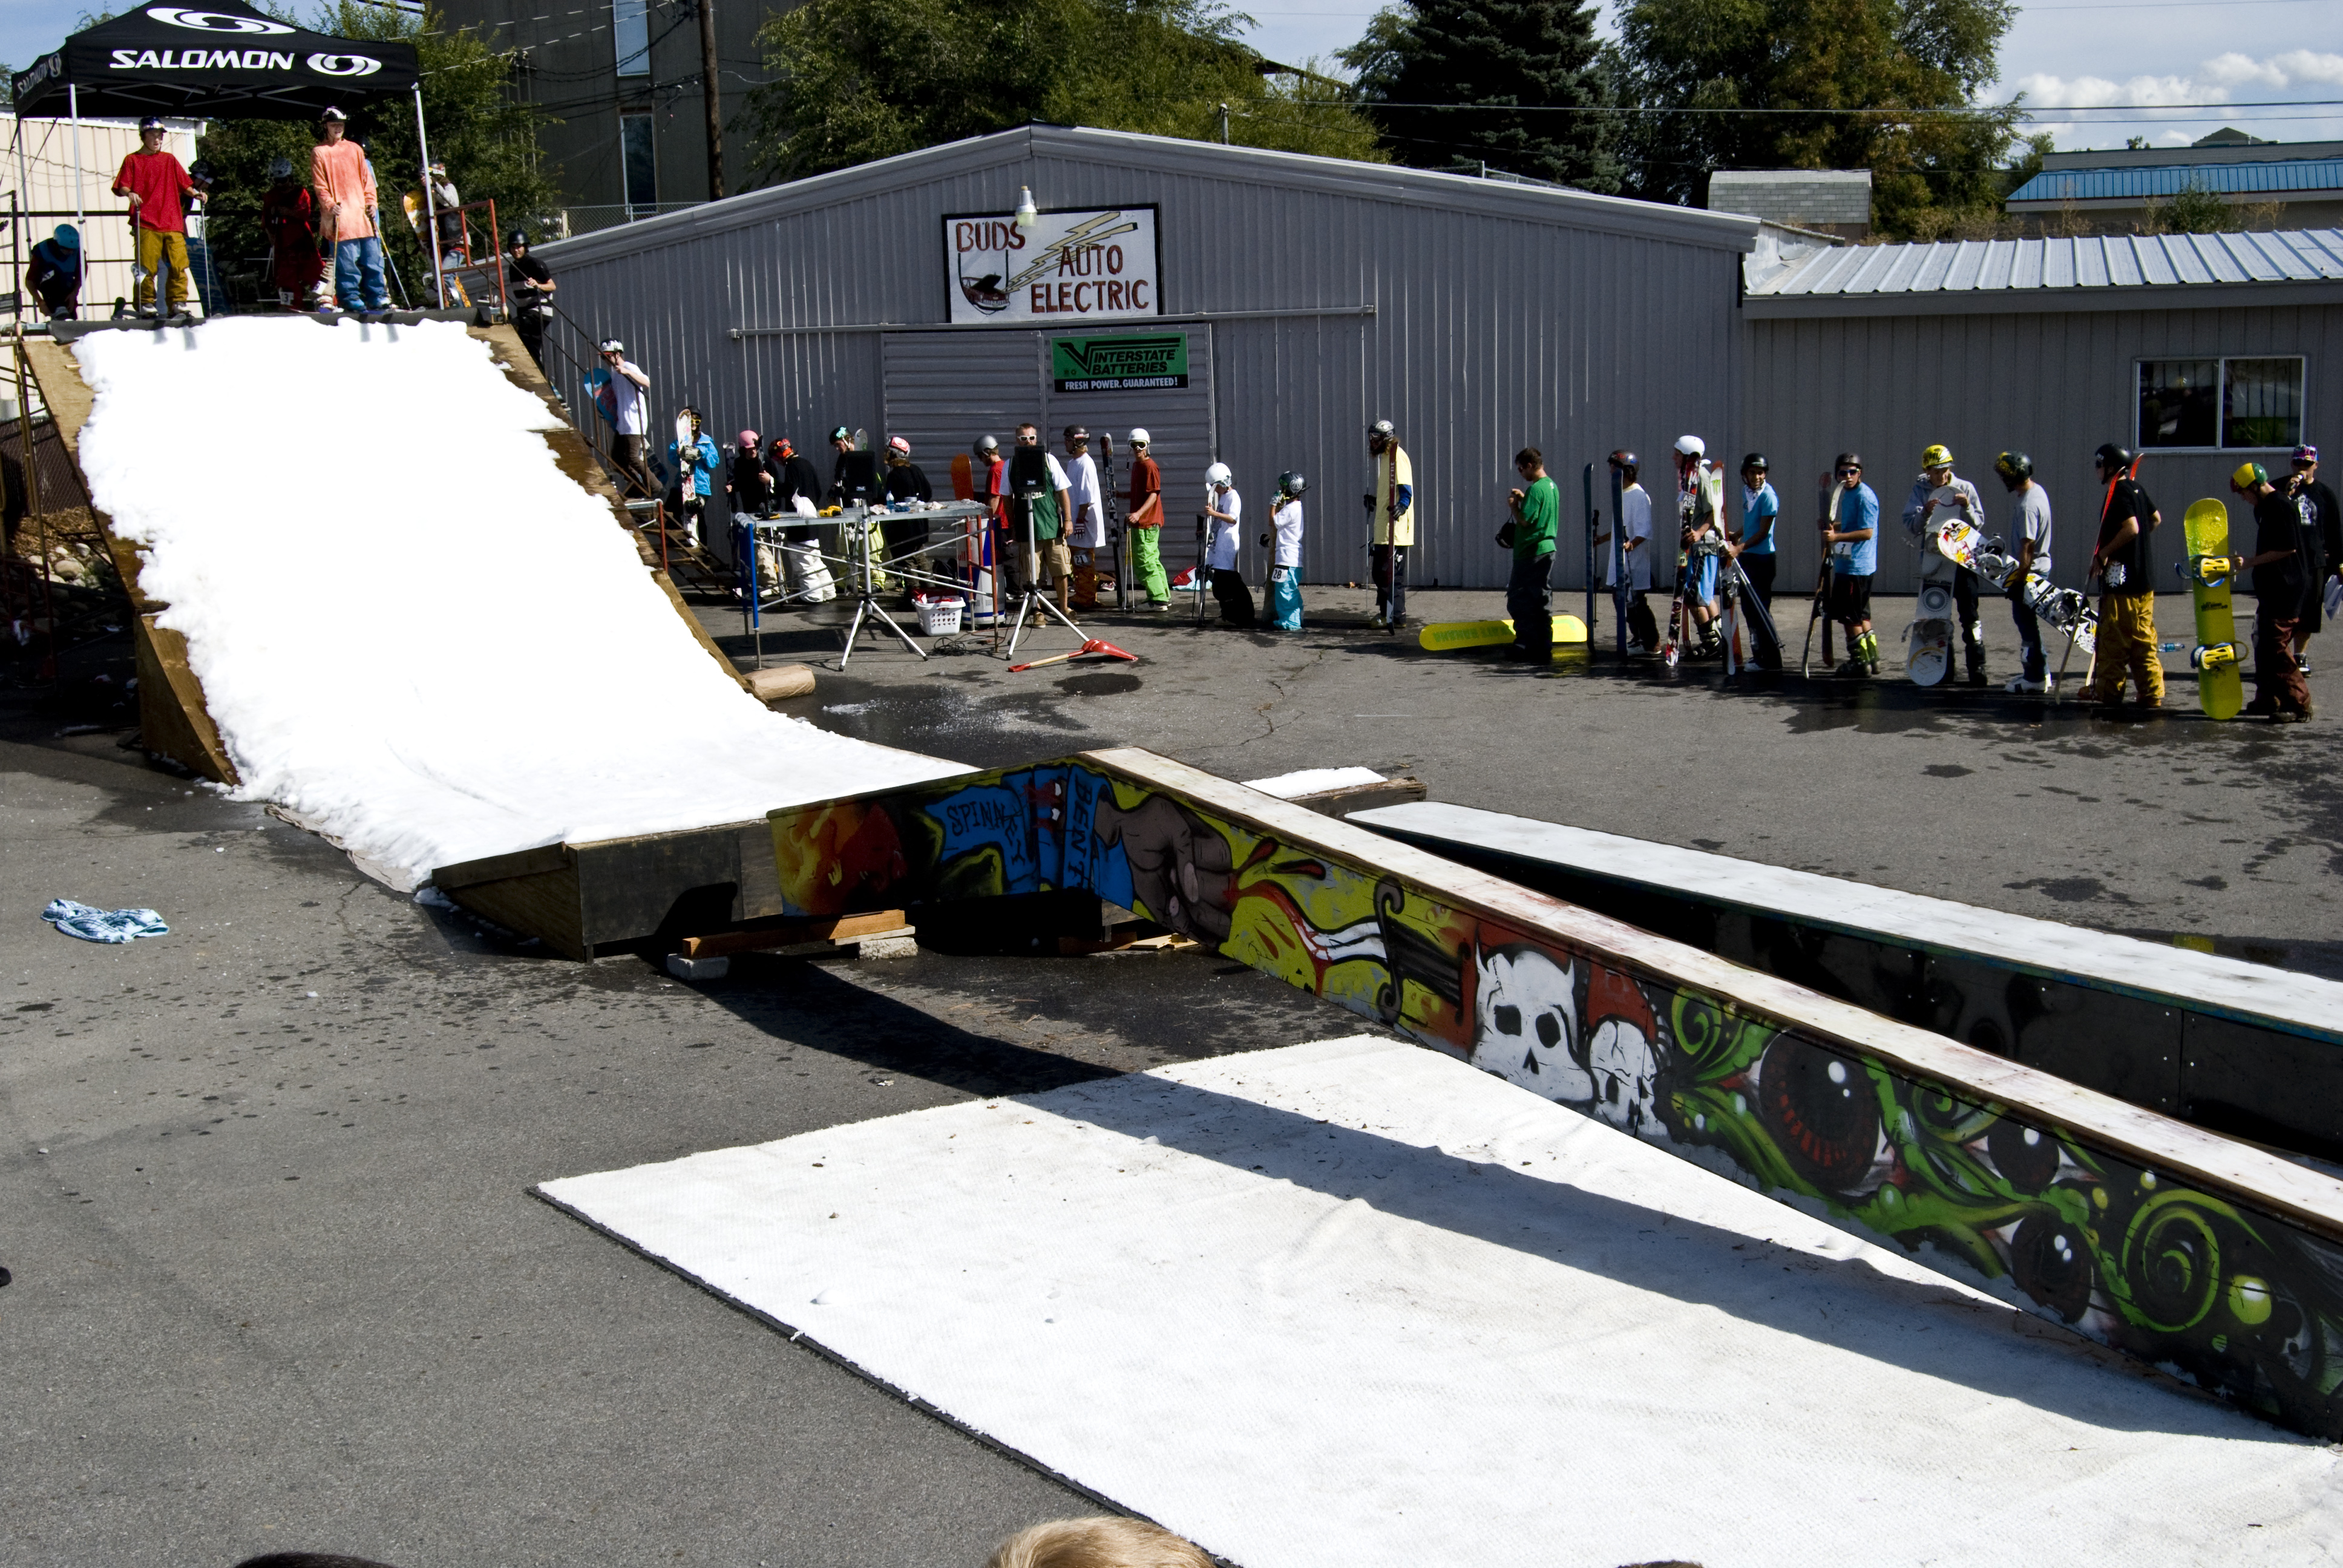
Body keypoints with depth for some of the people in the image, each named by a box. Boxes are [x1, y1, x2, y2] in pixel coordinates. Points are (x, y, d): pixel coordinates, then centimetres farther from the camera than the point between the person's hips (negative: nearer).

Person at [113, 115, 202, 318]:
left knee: (179, 265, -5)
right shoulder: (133, 161, 10)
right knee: (147, 266, -7)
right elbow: (120, 187, 2)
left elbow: (184, 184, 20)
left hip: (173, 224, 3)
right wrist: (129, 193, -20)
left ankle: (178, 302, 0)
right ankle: (145, 303, 0)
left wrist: (195, 193, 0)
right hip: (146, 225, -3)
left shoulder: (169, 160, 20)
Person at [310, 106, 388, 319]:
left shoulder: (355, 150, 16)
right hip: (340, 214, -4)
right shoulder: (318, 153, 5)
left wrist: (371, 201, 5)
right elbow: (319, 186, 0)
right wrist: (330, 205, -13)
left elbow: (366, 179, 17)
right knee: (347, 258, -8)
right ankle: (349, 296, -3)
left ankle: (376, 296, 6)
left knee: (373, 255, 1)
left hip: (362, 210, 4)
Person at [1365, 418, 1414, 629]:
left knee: (1392, 573, -10)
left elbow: (1406, 488, -22)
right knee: (1381, 572, 14)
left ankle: (1396, 615, -8)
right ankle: (1385, 613, 20)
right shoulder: (1385, 456, 19)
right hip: (1383, 529, 11)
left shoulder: (1397, 456, -12)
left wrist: (1402, 505, -37)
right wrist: (1374, 501, 40)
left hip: (1395, 530, -11)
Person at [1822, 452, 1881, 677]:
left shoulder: (1864, 496, -16)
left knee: (1850, 616, -4)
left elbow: (1867, 532, -22)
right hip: (1848, 563, 10)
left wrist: (1837, 536, -27)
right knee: (1861, 615, 17)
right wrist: (1834, 526, 12)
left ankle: (1860, 661, 3)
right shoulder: (1847, 494, 14)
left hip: (1857, 566, -10)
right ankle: (1872, 658, 25)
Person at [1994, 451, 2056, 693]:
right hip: (2041, 563, 10)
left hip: (2030, 569, -10)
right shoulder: (2037, 490, 7)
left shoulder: (2027, 506, -25)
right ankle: (2038, 671, 26)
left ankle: (2036, 678, 5)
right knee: (2027, 622, 19)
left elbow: (2027, 547, -25)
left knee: (2027, 623, -2)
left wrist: (2019, 579, -22)